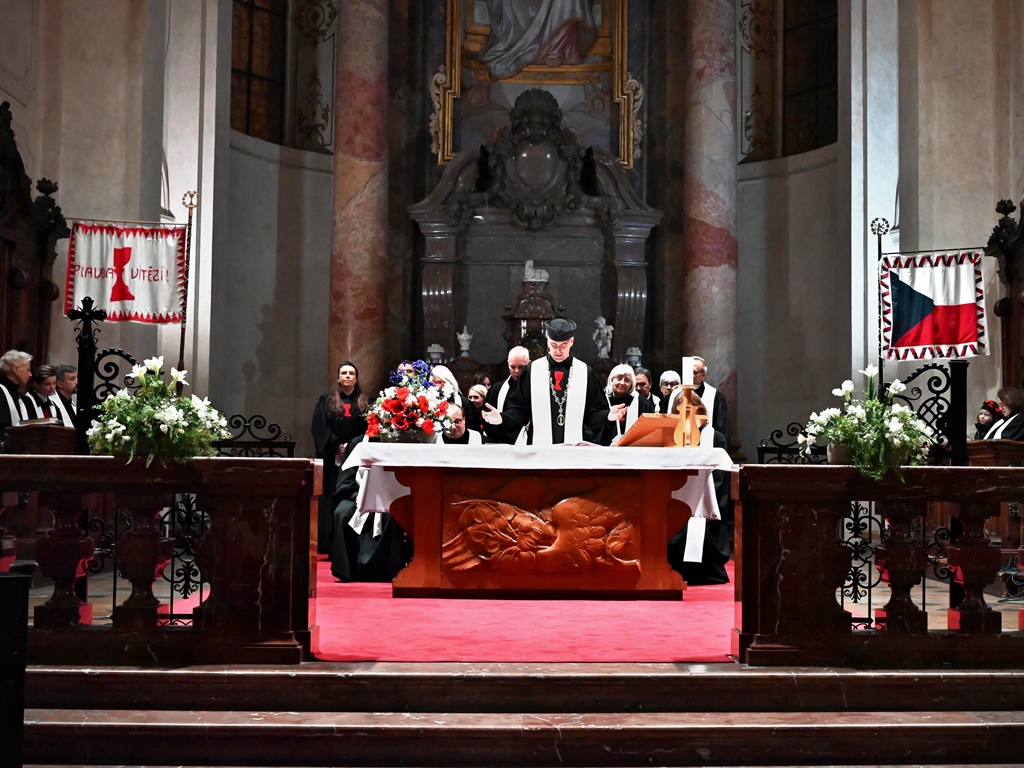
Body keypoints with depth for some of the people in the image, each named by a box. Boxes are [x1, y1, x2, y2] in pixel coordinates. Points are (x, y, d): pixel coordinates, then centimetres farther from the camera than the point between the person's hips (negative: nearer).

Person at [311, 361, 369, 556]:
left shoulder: (365, 403, 11)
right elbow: (319, 428, -1)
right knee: (332, 501, -3)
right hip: (332, 458, 0)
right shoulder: (326, 401, 10)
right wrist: (337, 446, -13)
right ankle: (331, 546, -2)